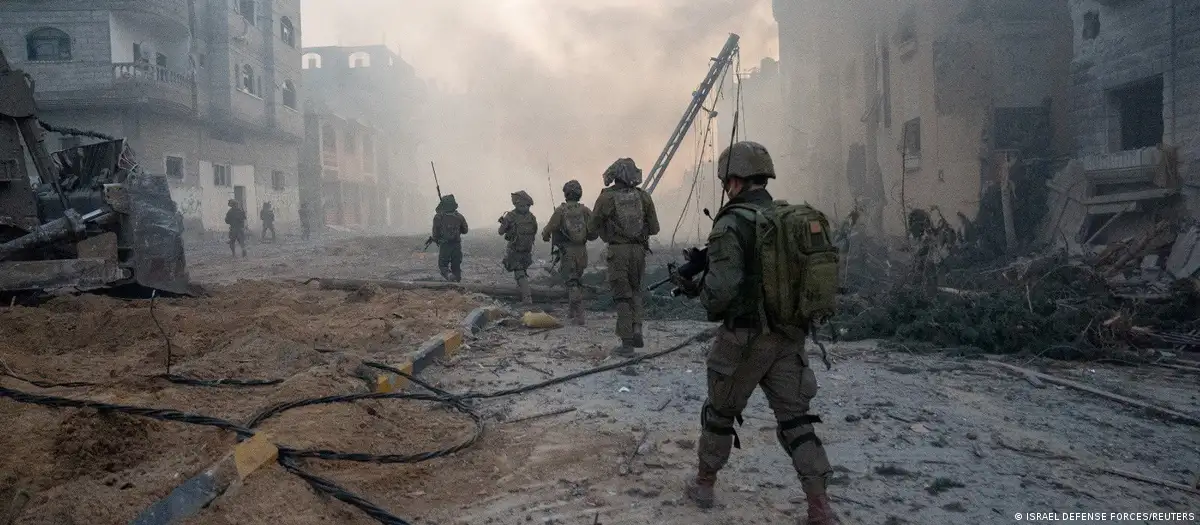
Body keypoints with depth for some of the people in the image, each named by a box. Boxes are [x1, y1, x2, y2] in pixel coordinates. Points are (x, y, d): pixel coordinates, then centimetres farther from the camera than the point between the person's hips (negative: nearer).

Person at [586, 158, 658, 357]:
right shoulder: (643, 196, 1)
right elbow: (654, 228, 6)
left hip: (617, 251, -2)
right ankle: (637, 330, 7)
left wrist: (592, 235, 22)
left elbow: (592, 230, -1)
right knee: (635, 291, 22)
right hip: (639, 250, 3)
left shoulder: (606, 197, -6)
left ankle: (627, 344, 3)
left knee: (622, 296, 4)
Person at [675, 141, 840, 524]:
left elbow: (722, 288, -20)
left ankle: (704, 483, 31)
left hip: (745, 338, -5)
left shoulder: (732, 223, -14)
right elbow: (814, 277, 12)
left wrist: (698, 291, 1)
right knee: (795, 419, 10)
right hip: (789, 335, 5)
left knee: (720, 413, 15)